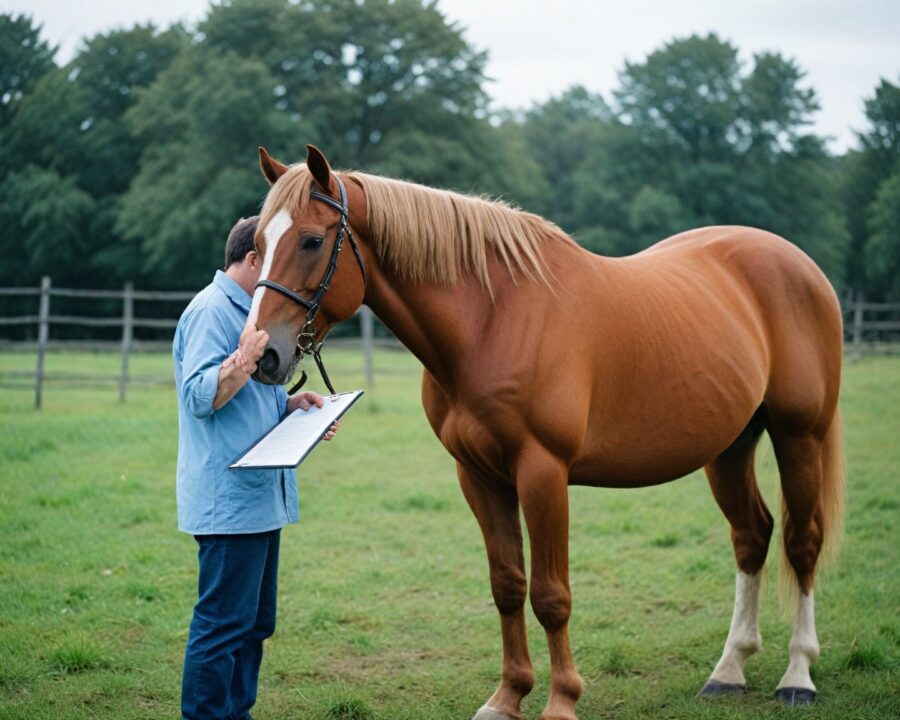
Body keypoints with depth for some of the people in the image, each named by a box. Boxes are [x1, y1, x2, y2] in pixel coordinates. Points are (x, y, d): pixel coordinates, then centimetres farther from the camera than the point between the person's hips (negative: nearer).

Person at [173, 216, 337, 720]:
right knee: (223, 622, -7)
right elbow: (199, 397, -21)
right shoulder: (211, 311, -12)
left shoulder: (250, 311, 19)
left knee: (254, 622, 15)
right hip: (229, 499, -11)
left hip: (260, 497, 11)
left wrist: (292, 403, 9)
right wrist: (247, 357, -33)